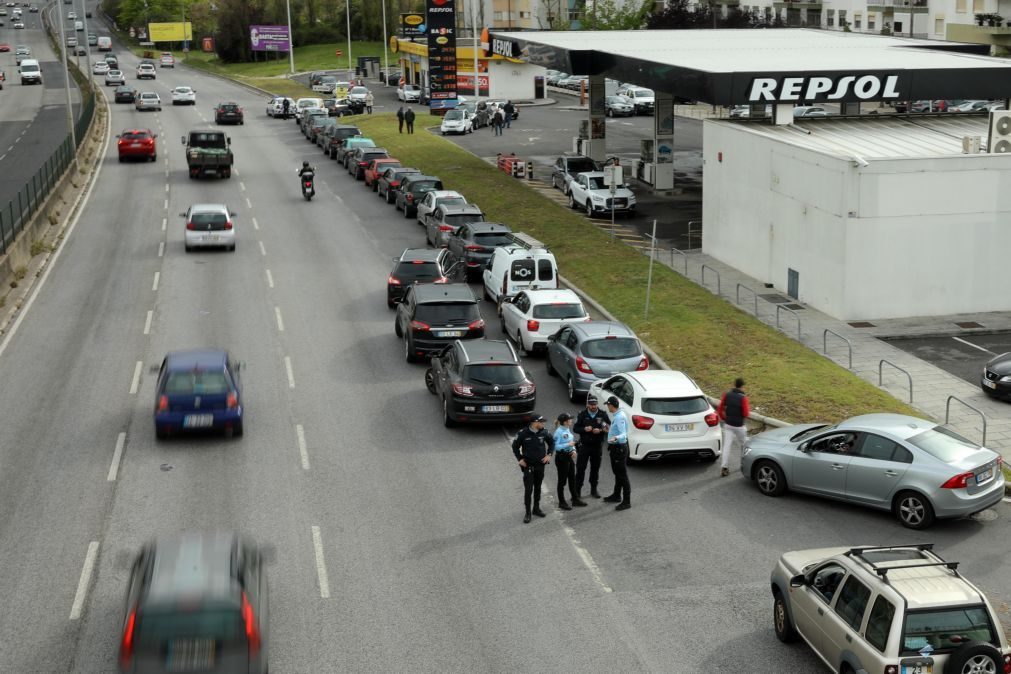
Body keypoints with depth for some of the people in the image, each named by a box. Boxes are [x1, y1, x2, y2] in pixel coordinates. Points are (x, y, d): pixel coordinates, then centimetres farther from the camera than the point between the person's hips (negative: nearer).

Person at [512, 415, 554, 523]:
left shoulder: (544, 433, -5)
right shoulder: (523, 434, -14)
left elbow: (551, 442, 13)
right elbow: (515, 446, -2)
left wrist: (548, 455, 3)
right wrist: (520, 459, -7)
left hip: (541, 465, 4)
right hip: (528, 466, -4)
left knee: (538, 488, 14)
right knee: (528, 489, -6)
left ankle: (536, 508, 29)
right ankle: (528, 512, 3)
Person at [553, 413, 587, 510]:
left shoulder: (568, 429, 6)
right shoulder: (559, 431, -19)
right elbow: (556, 446, -23)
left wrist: (573, 450, 1)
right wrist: (568, 445, -25)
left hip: (569, 456, 9)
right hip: (561, 457, -9)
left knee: (572, 479, 17)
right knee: (562, 480, 3)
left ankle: (575, 499, 28)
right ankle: (562, 502, 14)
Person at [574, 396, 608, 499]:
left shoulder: (602, 415, 1)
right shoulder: (582, 415, 2)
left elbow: (608, 429, 0)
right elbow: (576, 428, 2)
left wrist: (600, 431, -18)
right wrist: (584, 429, -17)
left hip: (597, 446, 1)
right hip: (584, 445, -1)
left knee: (595, 468, 9)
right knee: (580, 468, -3)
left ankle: (594, 489, 21)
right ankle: (577, 490, 3)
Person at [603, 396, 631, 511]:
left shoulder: (620, 417, -22)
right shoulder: (616, 416, 9)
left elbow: (624, 434, -30)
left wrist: (615, 438, -48)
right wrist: (609, 430, 31)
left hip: (619, 448, -11)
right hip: (615, 447, 11)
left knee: (622, 475, -6)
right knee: (617, 473, 22)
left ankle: (626, 501, -3)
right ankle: (616, 496, 37)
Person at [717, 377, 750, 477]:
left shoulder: (727, 395, -3)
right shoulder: (743, 398, -16)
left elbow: (719, 409, 2)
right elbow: (746, 414, -16)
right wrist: (748, 410, 6)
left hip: (728, 425, 3)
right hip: (739, 426, -3)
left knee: (727, 446, 0)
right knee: (744, 444, 18)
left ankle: (724, 468, -9)